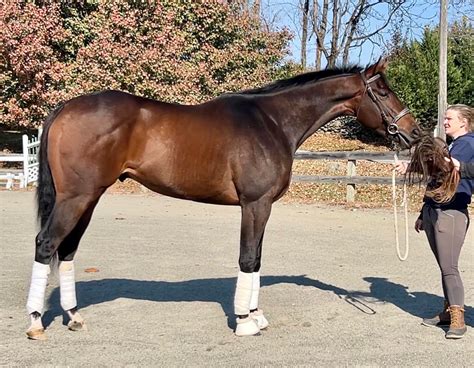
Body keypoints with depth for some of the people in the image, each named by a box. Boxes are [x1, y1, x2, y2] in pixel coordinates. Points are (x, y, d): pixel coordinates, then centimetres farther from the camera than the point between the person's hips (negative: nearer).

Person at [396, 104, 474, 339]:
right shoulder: (448, 146, 22)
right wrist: (423, 214, 25)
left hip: (451, 212, -9)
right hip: (433, 211, 9)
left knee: (449, 267, -9)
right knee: (443, 265, 11)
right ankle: (448, 312, 19)